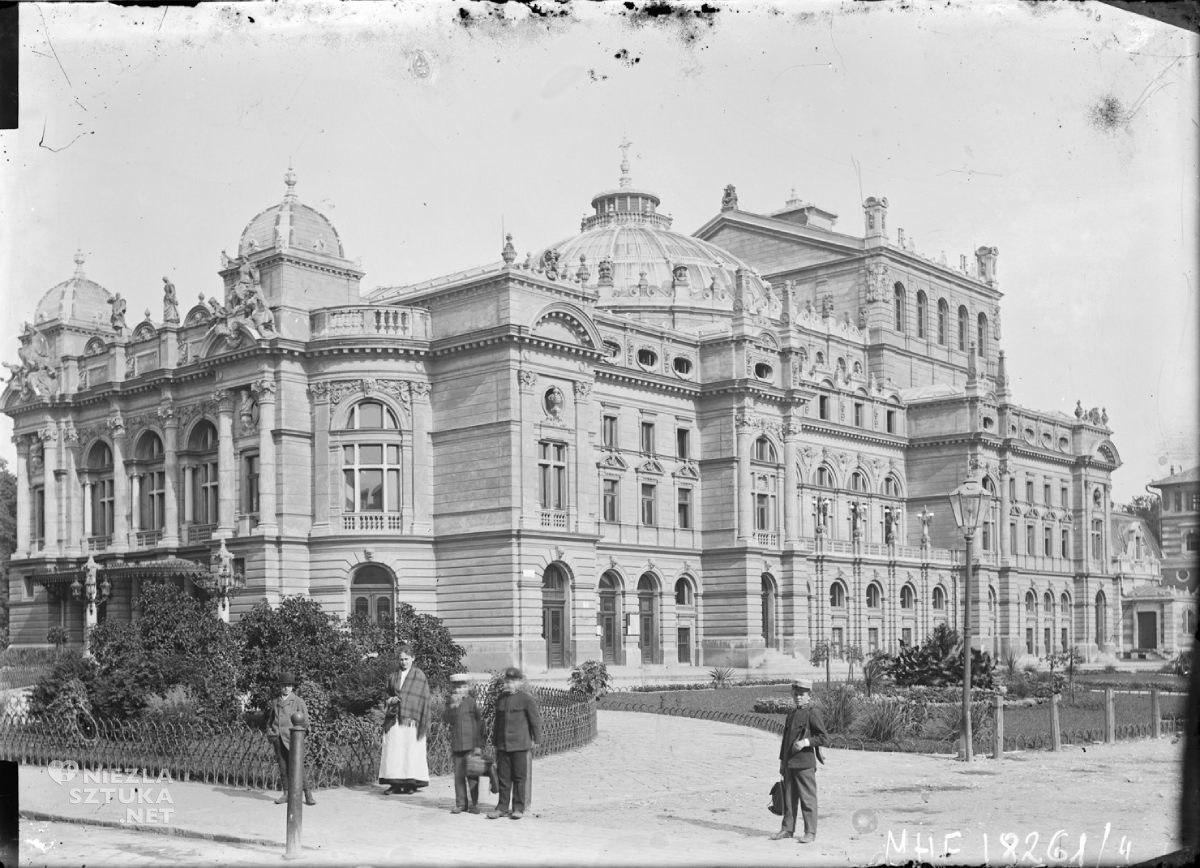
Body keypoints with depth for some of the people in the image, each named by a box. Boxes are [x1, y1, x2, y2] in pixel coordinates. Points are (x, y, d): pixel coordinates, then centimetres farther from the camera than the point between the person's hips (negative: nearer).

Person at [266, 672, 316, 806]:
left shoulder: (298, 701, 5)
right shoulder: (275, 702, 17)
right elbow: (270, 720, 28)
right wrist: (269, 733, 13)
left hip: (292, 738, -4)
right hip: (278, 739, 4)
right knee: (283, 767, 4)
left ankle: (308, 794, -6)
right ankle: (286, 794, 10)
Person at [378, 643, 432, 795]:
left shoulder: (419, 676, 1)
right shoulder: (393, 677, 13)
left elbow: (423, 699, -2)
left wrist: (418, 719, -10)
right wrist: (391, 700, -1)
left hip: (411, 720, -4)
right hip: (394, 720, 4)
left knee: (411, 751, -3)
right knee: (393, 751, -2)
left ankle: (412, 783, 4)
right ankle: (395, 784, 0)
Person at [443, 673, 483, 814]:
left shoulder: (472, 703, -2)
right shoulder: (451, 703, 12)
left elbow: (480, 724, -2)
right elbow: (446, 719, -2)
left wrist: (479, 746, -5)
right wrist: (452, 706, -17)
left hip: (471, 745, -4)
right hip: (456, 745, 4)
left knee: (472, 774, -3)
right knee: (458, 775, 6)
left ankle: (474, 803, 6)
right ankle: (461, 804, 13)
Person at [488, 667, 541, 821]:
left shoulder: (526, 699, -5)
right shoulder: (500, 699, 11)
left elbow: (535, 720, -2)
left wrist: (536, 739, -2)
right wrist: (495, 741, 19)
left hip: (520, 744, -5)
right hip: (503, 744, 5)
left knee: (519, 777, 1)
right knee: (503, 776, 6)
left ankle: (518, 808, 8)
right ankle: (503, 807, 12)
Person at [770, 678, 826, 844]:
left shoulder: (812, 713, -7)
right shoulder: (791, 713, 16)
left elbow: (822, 737, -9)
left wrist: (806, 742, -22)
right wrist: (782, 761, 18)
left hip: (805, 763, -7)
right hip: (789, 762, 7)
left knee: (807, 798, -1)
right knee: (789, 797, 12)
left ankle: (810, 832, 4)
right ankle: (787, 829, 21)